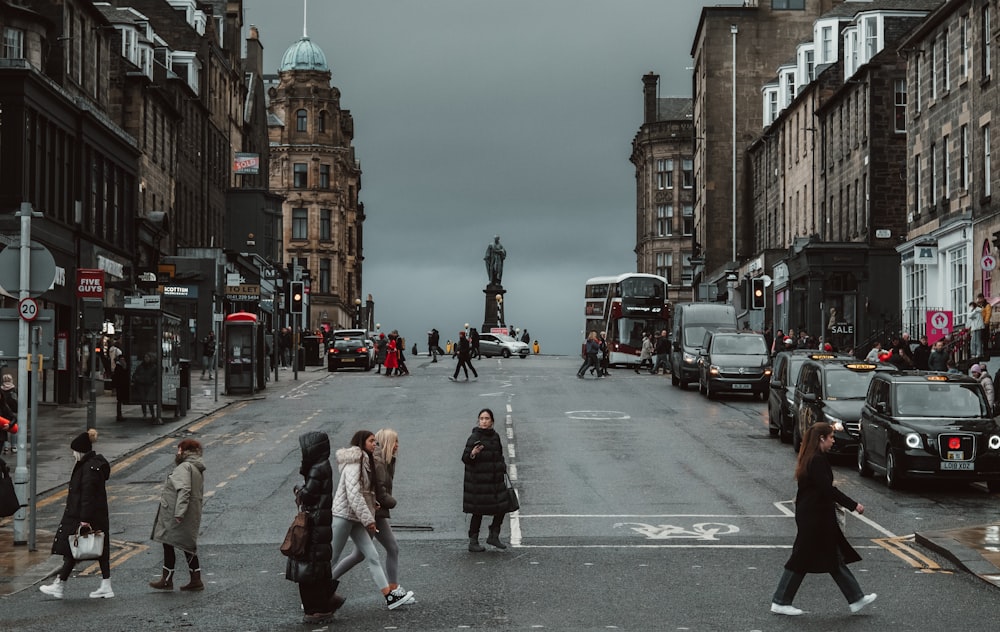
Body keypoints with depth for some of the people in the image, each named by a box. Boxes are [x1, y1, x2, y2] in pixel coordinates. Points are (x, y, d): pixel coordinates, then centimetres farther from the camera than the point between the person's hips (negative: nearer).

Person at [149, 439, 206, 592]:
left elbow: (184, 490, -27)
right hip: (192, 515, 10)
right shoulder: (198, 469, 16)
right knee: (188, 547, 14)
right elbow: (199, 495, 20)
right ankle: (196, 580, 16)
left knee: (168, 545, -1)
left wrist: (179, 512, -30)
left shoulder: (184, 467, -15)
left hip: (174, 515, -10)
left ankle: (167, 580, 2)